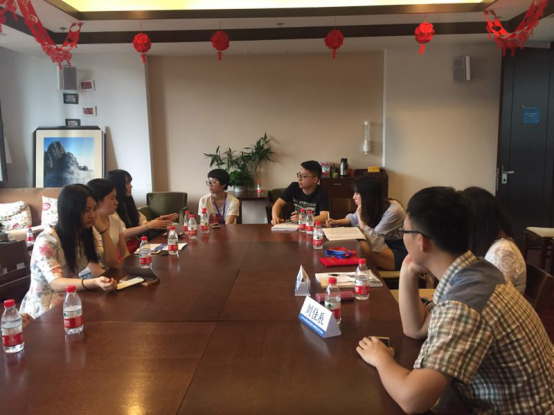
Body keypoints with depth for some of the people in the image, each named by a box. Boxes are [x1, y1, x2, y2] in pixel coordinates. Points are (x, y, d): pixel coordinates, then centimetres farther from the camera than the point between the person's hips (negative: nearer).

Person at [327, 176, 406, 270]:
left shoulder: (392, 212, -27)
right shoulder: (370, 206, -5)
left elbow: (373, 240, -27)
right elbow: (353, 219, 17)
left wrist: (360, 215, -24)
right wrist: (337, 222, -1)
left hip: (399, 253, -7)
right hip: (385, 244, 7)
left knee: (360, 247, -27)